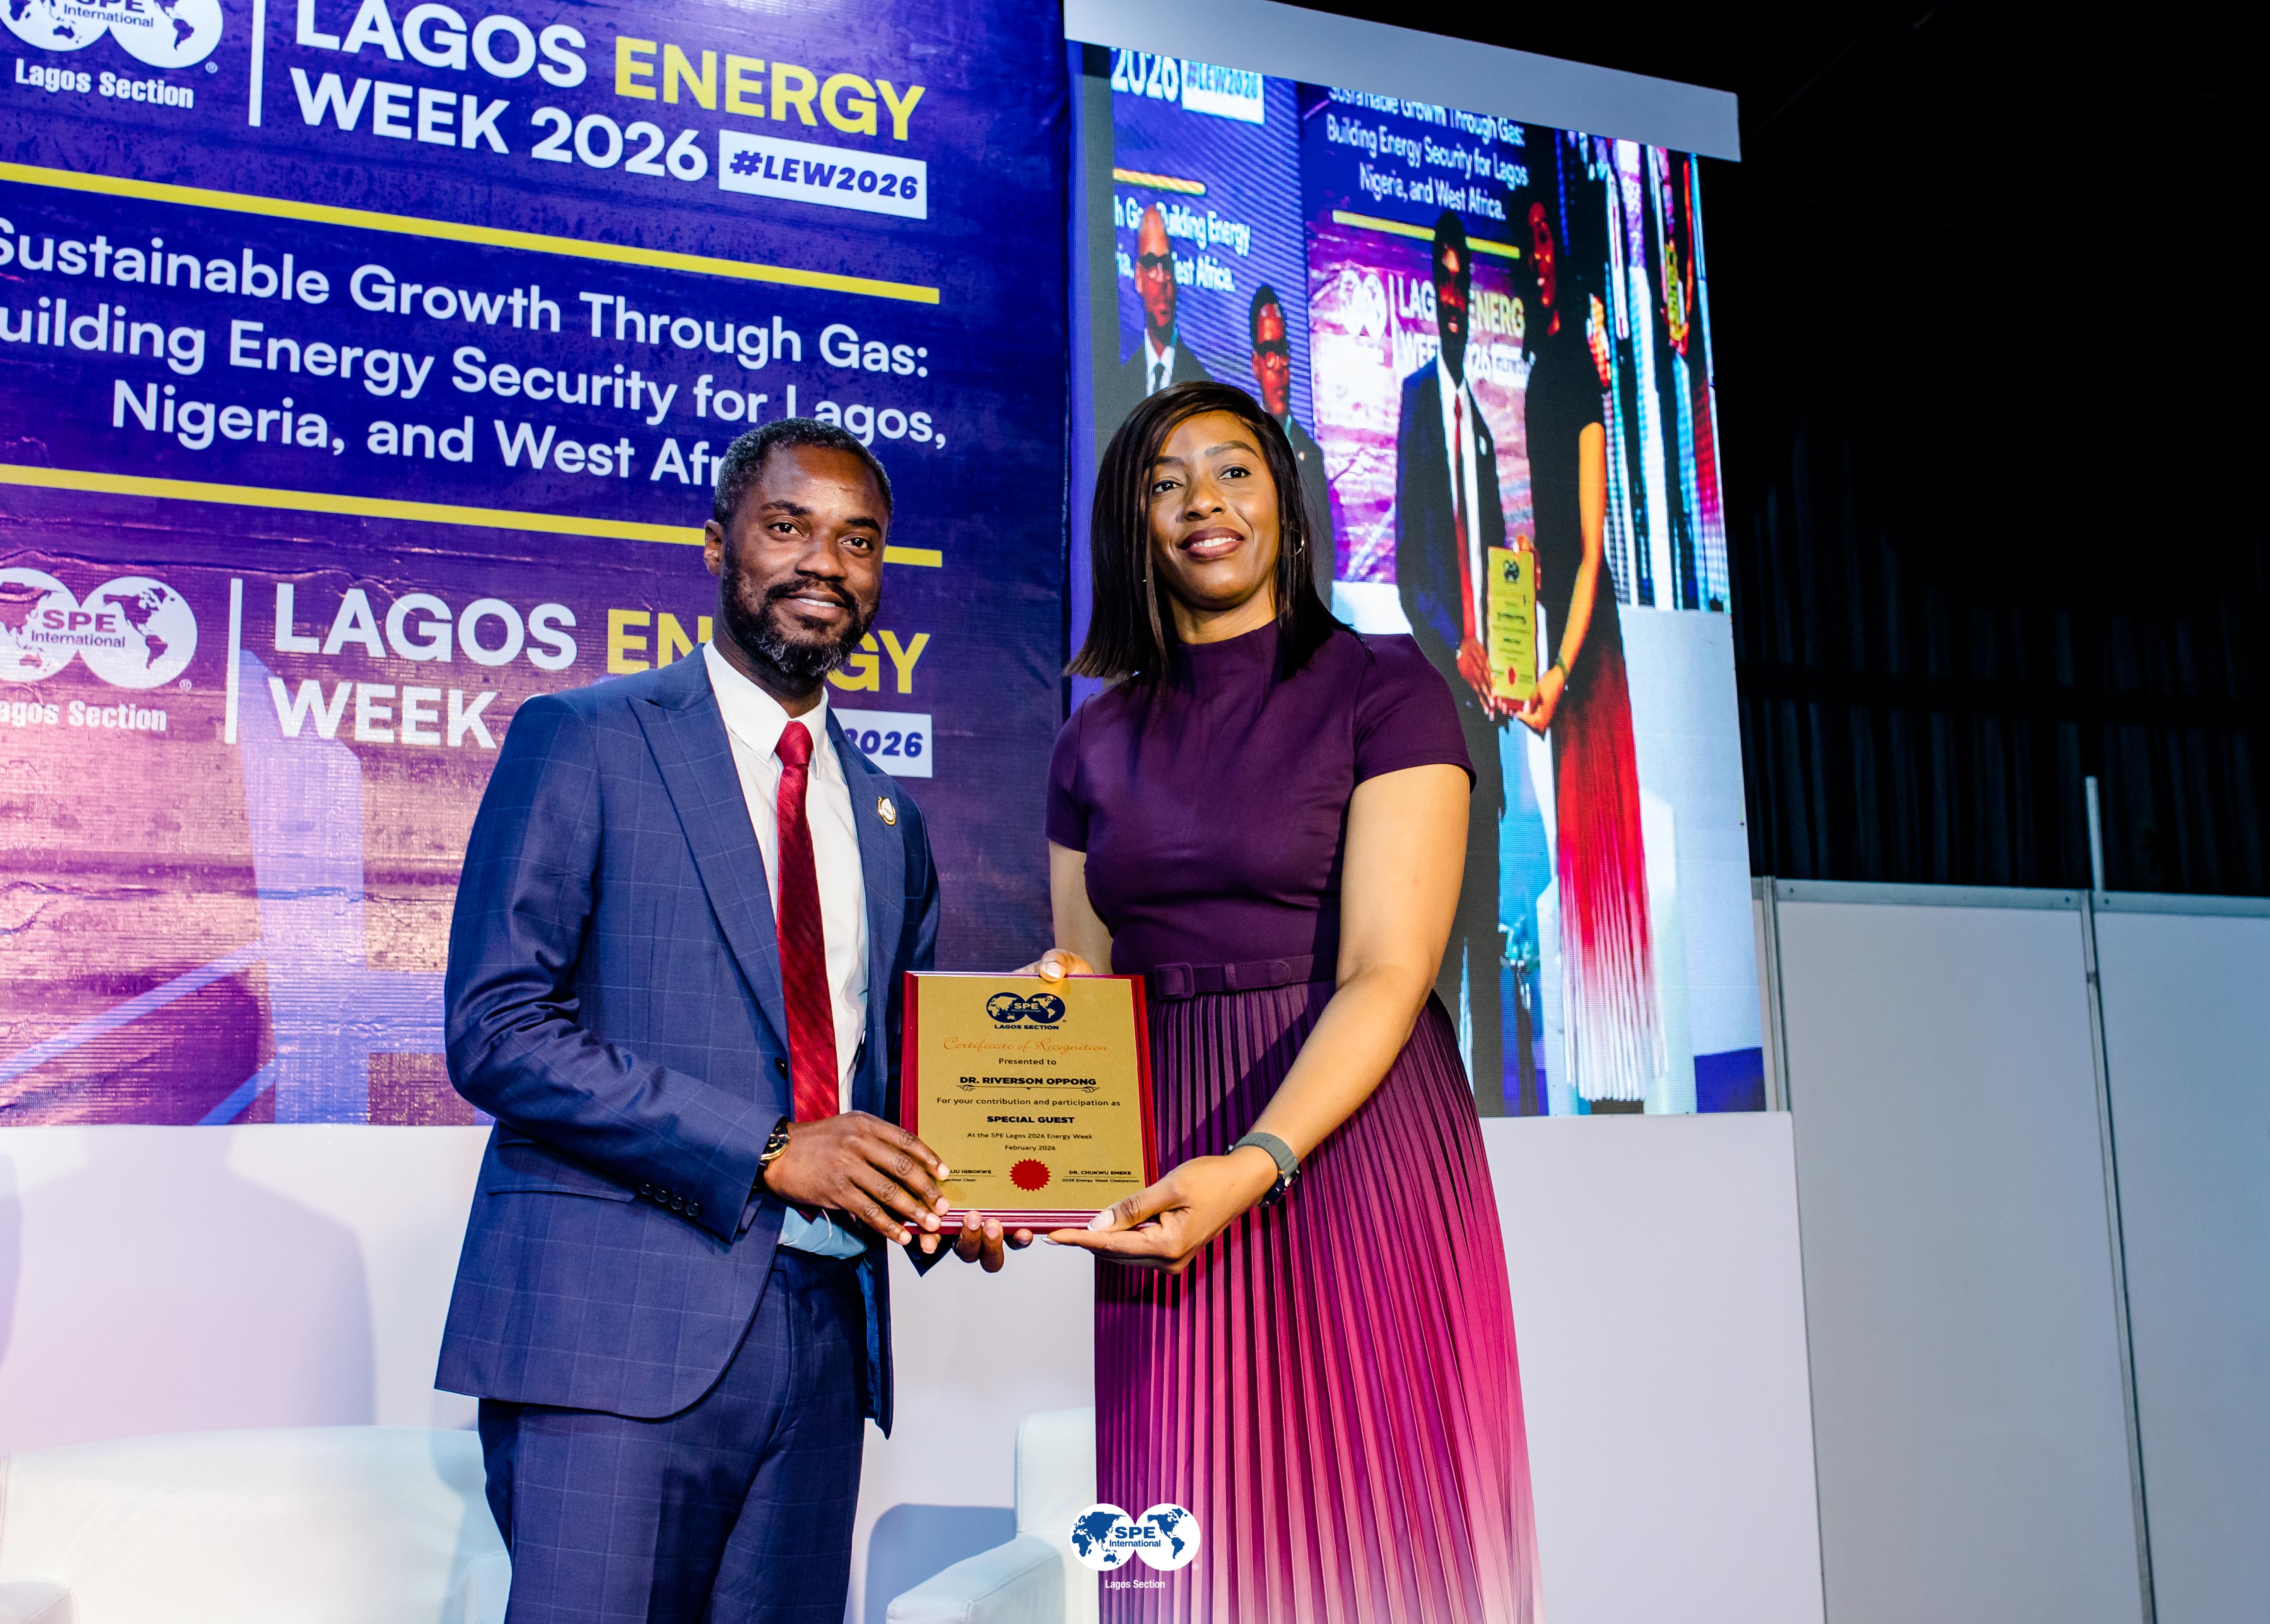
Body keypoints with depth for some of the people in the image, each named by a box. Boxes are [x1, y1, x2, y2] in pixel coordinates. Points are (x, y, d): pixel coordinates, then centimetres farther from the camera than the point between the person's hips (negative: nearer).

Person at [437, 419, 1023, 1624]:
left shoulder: (889, 820, 17)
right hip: (621, 1330, -5)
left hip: (822, 1336, 6)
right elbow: (494, 1031, -10)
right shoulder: (581, 742, -1)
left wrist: (929, 1200, 1)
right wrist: (765, 1148, -16)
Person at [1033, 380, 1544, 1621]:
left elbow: (1387, 972, -12)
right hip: (1163, 1171, 4)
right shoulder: (1097, 744, 12)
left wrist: (1254, 1167, -26)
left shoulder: (1383, 688, -2)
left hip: (1353, 1140, -4)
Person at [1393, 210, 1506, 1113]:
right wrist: (1455, 649, -18)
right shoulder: (1417, 398, 0)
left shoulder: (1478, 415, 21)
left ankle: (1490, 1085, 12)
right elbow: (1408, 561, -7)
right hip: (1437, 680, -7)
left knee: (1487, 891, 7)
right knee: (1445, 890, -7)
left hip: (1480, 683, 7)